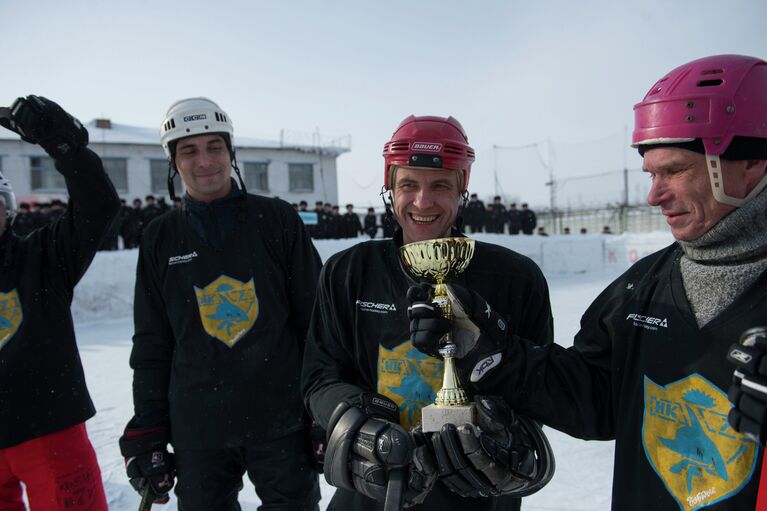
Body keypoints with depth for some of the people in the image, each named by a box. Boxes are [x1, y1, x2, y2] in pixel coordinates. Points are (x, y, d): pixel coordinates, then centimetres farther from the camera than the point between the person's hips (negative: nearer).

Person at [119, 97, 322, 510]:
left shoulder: (277, 220, -3)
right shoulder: (159, 238, 4)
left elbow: (315, 319, -1)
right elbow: (152, 345, 8)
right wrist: (146, 431, 7)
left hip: (282, 419, -2)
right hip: (196, 427, 2)